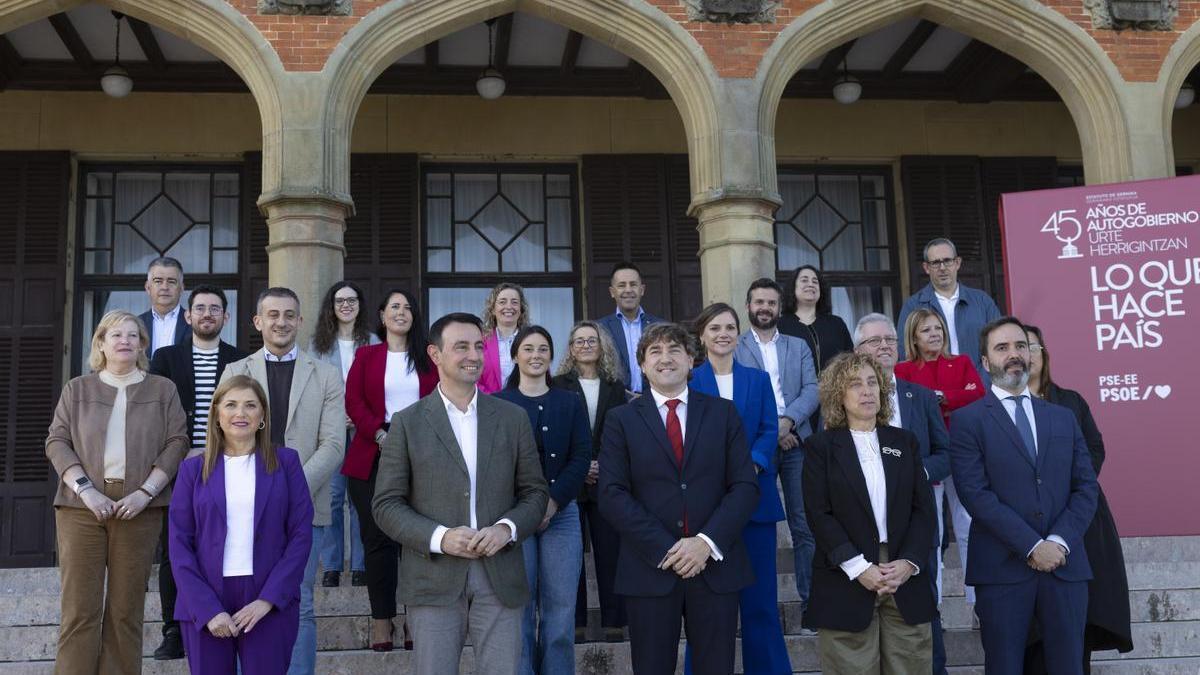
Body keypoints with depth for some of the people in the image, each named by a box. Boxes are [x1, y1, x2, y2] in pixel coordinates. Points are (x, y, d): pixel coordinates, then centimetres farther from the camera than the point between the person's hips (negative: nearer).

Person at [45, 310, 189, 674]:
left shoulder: (163, 389, 11)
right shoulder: (77, 389, 13)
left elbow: (177, 443, 3)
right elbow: (57, 442, 5)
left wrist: (145, 492, -9)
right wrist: (85, 489, -9)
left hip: (139, 508, 0)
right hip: (81, 506, 0)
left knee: (126, 609, 0)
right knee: (80, 606, -4)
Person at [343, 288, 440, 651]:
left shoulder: (429, 357, 12)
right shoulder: (366, 355, 12)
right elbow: (354, 401, 2)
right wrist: (380, 435, -13)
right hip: (373, 455, 0)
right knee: (378, 537, -1)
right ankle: (381, 621, 3)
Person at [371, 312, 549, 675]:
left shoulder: (513, 418, 8)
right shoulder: (407, 423, 2)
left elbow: (535, 491, 10)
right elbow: (386, 504, 0)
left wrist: (507, 529, -10)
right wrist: (439, 537, -15)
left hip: (501, 577, 2)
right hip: (434, 579, -1)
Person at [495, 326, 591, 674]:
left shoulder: (571, 403, 12)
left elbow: (582, 458, 3)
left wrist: (553, 501, -11)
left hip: (562, 512, 2)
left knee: (560, 609, 0)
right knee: (519, 608, -3)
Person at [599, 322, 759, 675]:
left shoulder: (723, 412, 8)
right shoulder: (621, 419, 5)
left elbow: (745, 486, 2)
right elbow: (612, 495, -4)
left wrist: (707, 542, -12)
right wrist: (666, 549, -12)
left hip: (716, 565, 1)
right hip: (650, 567, -1)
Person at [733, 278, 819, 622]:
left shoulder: (798, 346, 16)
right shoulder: (734, 349, 7)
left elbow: (811, 390, 4)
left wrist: (788, 421, -13)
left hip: (796, 442, 2)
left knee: (805, 525, -2)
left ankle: (811, 600, 4)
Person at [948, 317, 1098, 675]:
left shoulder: (1063, 418, 15)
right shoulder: (967, 420, 1)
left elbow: (1086, 487, 8)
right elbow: (975, 494, -9)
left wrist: (1060, 541, -8)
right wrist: (1032, 546, -14)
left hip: (1066, 564, 4)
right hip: (1002, 568, -3)